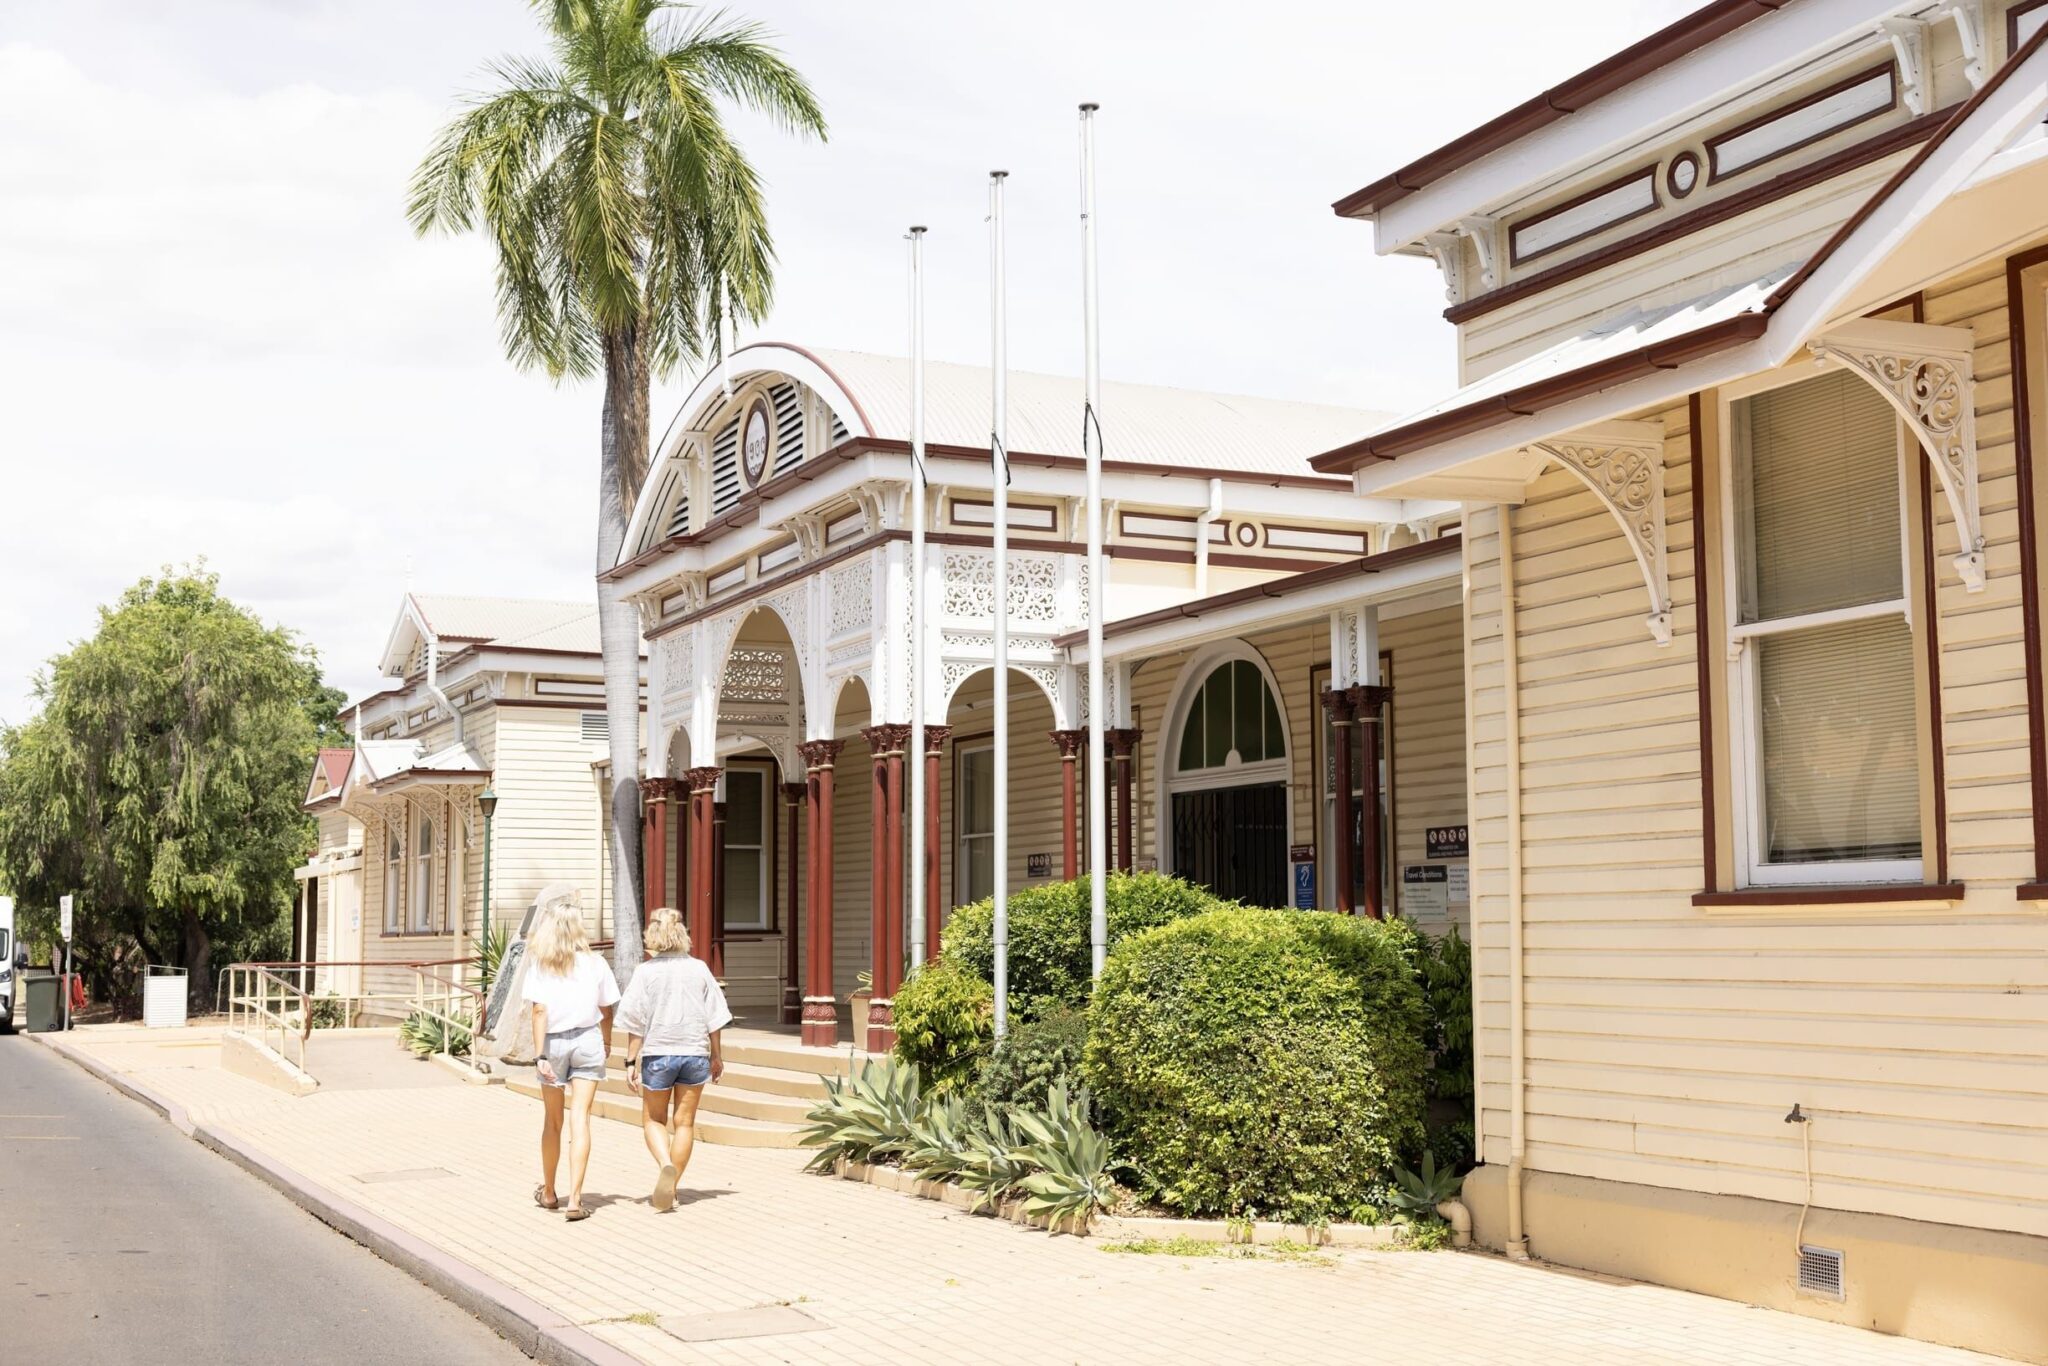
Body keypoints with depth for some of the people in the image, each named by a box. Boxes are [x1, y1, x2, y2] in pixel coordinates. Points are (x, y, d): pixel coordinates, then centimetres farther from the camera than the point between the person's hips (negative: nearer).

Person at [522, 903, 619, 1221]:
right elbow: (606, 1009, 5)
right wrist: (606, 1042, 22)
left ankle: (548, 1192, 30)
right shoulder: (595, 964, -2)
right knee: (580, 1118, -3)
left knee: (552, 1121, 15)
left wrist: (540, 1055, -17)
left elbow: (540, 1011, -15)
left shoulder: (539, 965, -6)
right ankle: (575, 1199, -11)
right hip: (588, 1041, 0)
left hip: (554, 1043, 0)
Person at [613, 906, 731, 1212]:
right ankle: (672, 1188, 16)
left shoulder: (646, 972, -8)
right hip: (695, 1052, 2)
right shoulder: (699, 969, -1)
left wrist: (631, 1062, -2)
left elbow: (636, 1022, -8)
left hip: (658, 1053, -2)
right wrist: (716, 1056, 13)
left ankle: (666, 1166, -13)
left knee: (653, 1120, 13)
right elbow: (713, 1017, 3)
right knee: (684, 1123, 12)